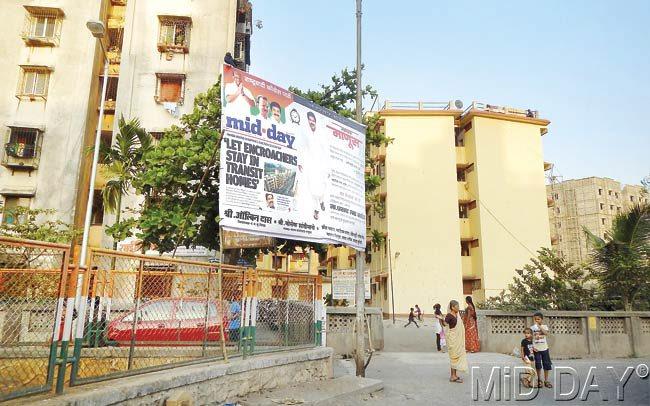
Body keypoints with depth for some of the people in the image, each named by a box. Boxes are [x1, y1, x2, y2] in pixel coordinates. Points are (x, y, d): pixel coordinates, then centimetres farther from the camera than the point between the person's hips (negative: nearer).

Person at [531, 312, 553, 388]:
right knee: (538, 365, -1)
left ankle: (546, 380, 17)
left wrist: (539, 326, -21)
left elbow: (546, 333, -18)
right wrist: (532, 347, -9)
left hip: (544, 348, 1)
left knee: (547, 364, 5)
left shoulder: (544, 326, 3)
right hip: (536, 349, -1)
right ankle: (539, 380, 14)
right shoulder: (532, 327, 1)